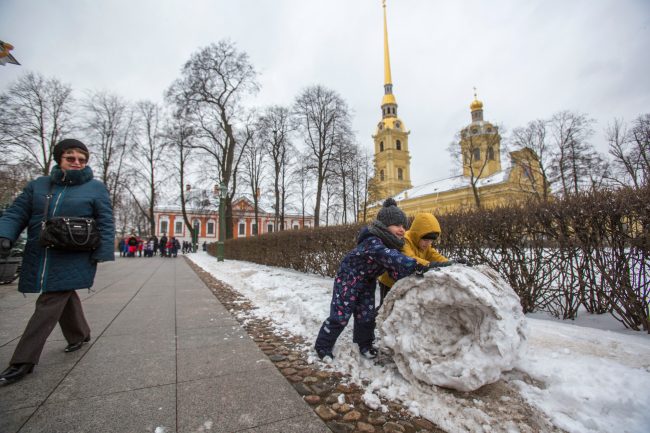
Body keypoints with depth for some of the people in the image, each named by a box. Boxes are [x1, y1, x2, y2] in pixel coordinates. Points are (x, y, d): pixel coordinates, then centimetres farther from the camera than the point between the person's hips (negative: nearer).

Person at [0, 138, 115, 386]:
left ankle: (24, 361, 5)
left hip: (72, 261, -5)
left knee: (49, 305, -5)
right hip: (40, 259, 5)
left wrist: (103, 253, -11)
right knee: (65, 298, 18)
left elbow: (105, 224, -5)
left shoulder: (95, 188, -2)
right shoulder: (38, 185, 10)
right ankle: (80, 334, 38)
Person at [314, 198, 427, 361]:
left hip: (367, 280, 8)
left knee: (367, 314, 10)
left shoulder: (393, 243, -6)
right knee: (341, 314, -3)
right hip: (349, 277, -8)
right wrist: (414, 265, -61)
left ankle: (365, 344, 31)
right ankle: (322, 346, 14)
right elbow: (389, 257, -52)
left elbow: (393, 267, -13)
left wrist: (406, 277, -33)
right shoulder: (372, 241, -34)